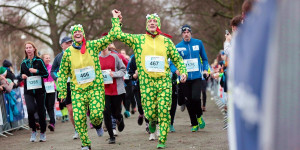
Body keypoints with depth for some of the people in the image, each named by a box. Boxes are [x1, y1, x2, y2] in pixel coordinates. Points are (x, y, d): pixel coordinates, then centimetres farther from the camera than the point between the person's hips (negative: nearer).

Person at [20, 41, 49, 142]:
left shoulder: (39, 61, 1)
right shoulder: (23, 63, 9)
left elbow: (46, 74, 0)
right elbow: (21, 75, 22)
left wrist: (36, 71, -14)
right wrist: (22, 76, 0)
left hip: (39, 89, -1)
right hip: (28, 91, 1)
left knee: (41, 111, 3)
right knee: (30, 110, -19)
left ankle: (43, 133, 20)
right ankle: (33, 131, -1)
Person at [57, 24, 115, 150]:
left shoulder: (93, 46, 0)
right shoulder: (68, 52, 3)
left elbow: (110, 37, -1)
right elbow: (63, 73, 9)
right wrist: (62, 91, 5)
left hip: (95, 88, -1)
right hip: (77, 91, 1)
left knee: (97, 114, -16)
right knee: (78, 118, -7)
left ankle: (97, 125, 22)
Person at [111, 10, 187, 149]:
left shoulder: (166, 41, 10)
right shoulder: (138, 39, 7)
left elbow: (177, 59, 15)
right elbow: (118, 34, 4)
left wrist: (183, 71, 0)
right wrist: (116, 19, 13)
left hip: (164, 81, 0)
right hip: (147, 82, 0)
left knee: (163, 112, -8)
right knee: (150, 113, -3)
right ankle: (153, 121, 35)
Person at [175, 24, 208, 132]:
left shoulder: (198, 43, 5)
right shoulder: (178, 47, 3)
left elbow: (204, 58, 16)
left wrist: (205, 69, 3)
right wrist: (176, 70, -14)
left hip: (197, 76, -1)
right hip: (184, 78, 1)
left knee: (195, 98, -19)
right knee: (188, 102, 4)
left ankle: (199, 116, 10)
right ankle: (194, 124, 18)